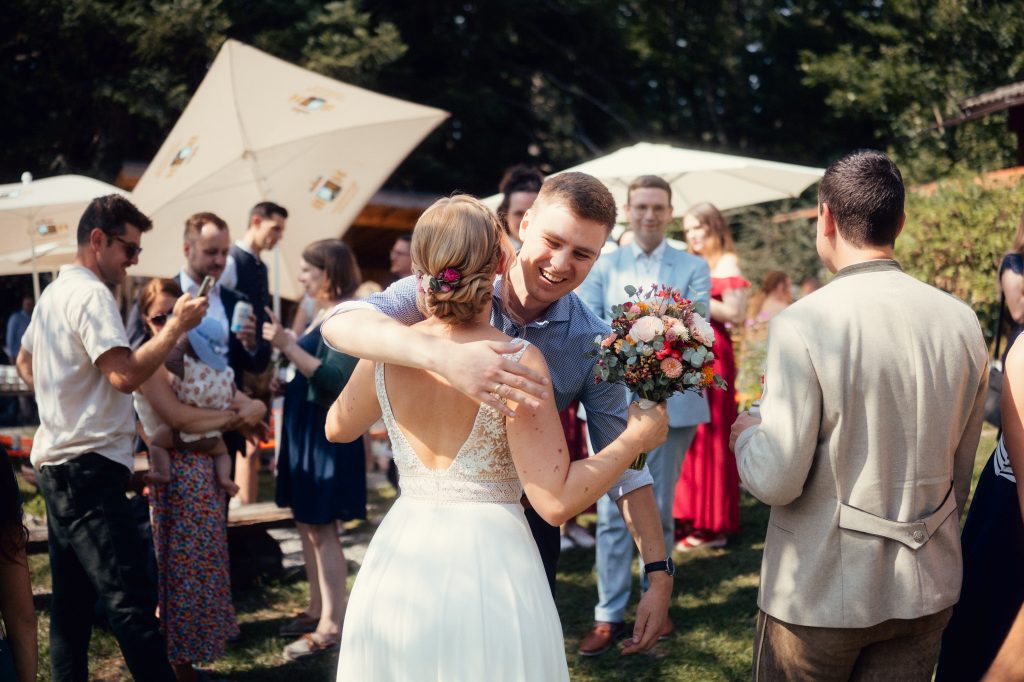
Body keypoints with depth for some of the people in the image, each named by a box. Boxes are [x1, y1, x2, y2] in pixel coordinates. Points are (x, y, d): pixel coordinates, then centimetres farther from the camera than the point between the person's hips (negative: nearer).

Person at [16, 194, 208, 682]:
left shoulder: (54, 293, 18)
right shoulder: (91, 294, -13)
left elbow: (24, 360, 33)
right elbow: (125, 375, -25)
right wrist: (176, 326, -18)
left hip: (58, 466, 11)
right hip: (88, 468, -11)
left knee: (72, 605, 14)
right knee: (130, 604, -15)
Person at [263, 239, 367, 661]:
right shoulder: (320, 315, 12)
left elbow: (336, 380, -26)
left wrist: (288, 347, -28)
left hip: (328, 432, -10)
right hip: (305, 428, 10)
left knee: (322, 528, -5)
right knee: (307, 524, 14)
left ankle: (333, 626, 2)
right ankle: (317, 610, 25)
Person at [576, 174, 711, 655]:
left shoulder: (693, 268, 5)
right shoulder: (602, 267, 7)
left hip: (670, 403, 0)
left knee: (658, 511, 10)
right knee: (611, 513, 1)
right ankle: (609, 614, 9)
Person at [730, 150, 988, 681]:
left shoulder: (802, 324, -19)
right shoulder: (962, 321, -3)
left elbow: (776, 481, -18)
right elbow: (961, 474, 7)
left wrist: (747, 433, 3)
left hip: (819, 589, -4)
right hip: (926, 588, 4)